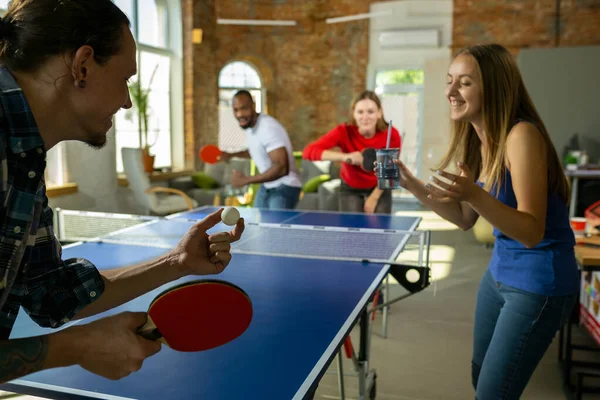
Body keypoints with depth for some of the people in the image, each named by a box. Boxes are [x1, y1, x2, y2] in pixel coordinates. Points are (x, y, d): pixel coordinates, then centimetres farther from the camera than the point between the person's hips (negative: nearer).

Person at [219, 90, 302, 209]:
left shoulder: (269, 127, -26)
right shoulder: (249, 126, 2)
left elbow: (281, 168, -34)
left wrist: (246, 180, -32)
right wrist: (231, 155, 16)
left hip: (284, 188, -9)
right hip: (266, 186, 9)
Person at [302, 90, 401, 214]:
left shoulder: (391, 135, -24)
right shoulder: (344, 132, -28)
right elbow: (308, 151, -40)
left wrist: (374, 197, -9)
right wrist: (345, 156, -50)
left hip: (379, 189, 1)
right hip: (350, 188, -1)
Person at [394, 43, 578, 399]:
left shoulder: (522, 135, -24)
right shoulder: (476, 141, 1)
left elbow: (531, 233, -28)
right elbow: (466, 219, 6)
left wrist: (475, 195, -42)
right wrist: (413, 185, -4)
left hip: (539, 283, -8)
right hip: (498, 273, 8)